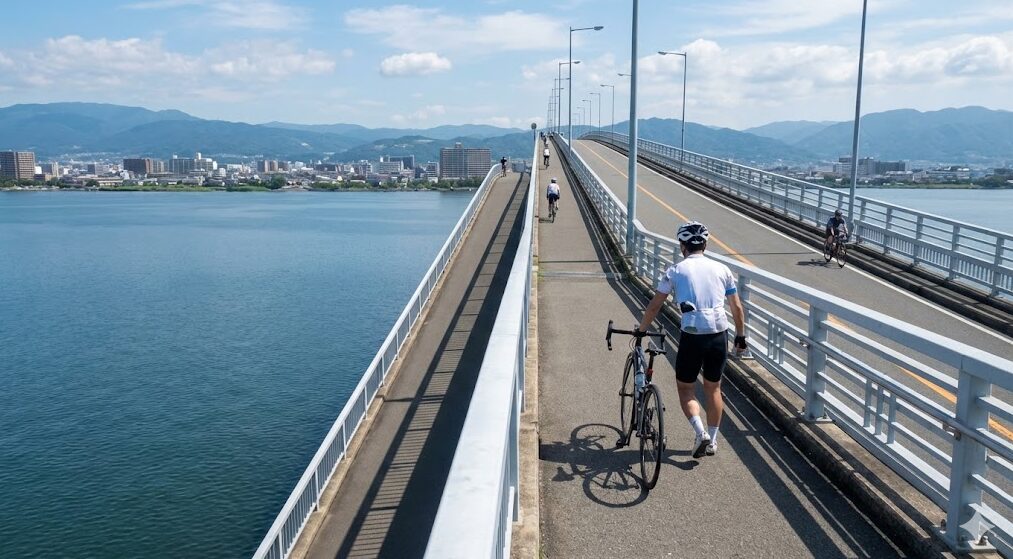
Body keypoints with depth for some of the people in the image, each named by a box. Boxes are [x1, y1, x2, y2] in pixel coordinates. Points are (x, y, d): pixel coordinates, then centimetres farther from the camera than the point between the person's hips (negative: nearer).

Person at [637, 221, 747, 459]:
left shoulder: (676, 271, 1)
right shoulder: (722, 269, 9)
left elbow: (654, 307, 3)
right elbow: (737, 309, 11)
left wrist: (641, 330, 15)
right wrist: (741, 338, 22)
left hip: (691, 337, -3)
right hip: (718, 337, 3)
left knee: (686, 389, 14)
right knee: (713, 388, 21)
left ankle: (701, 433, -4)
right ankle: (712, 441, 28)